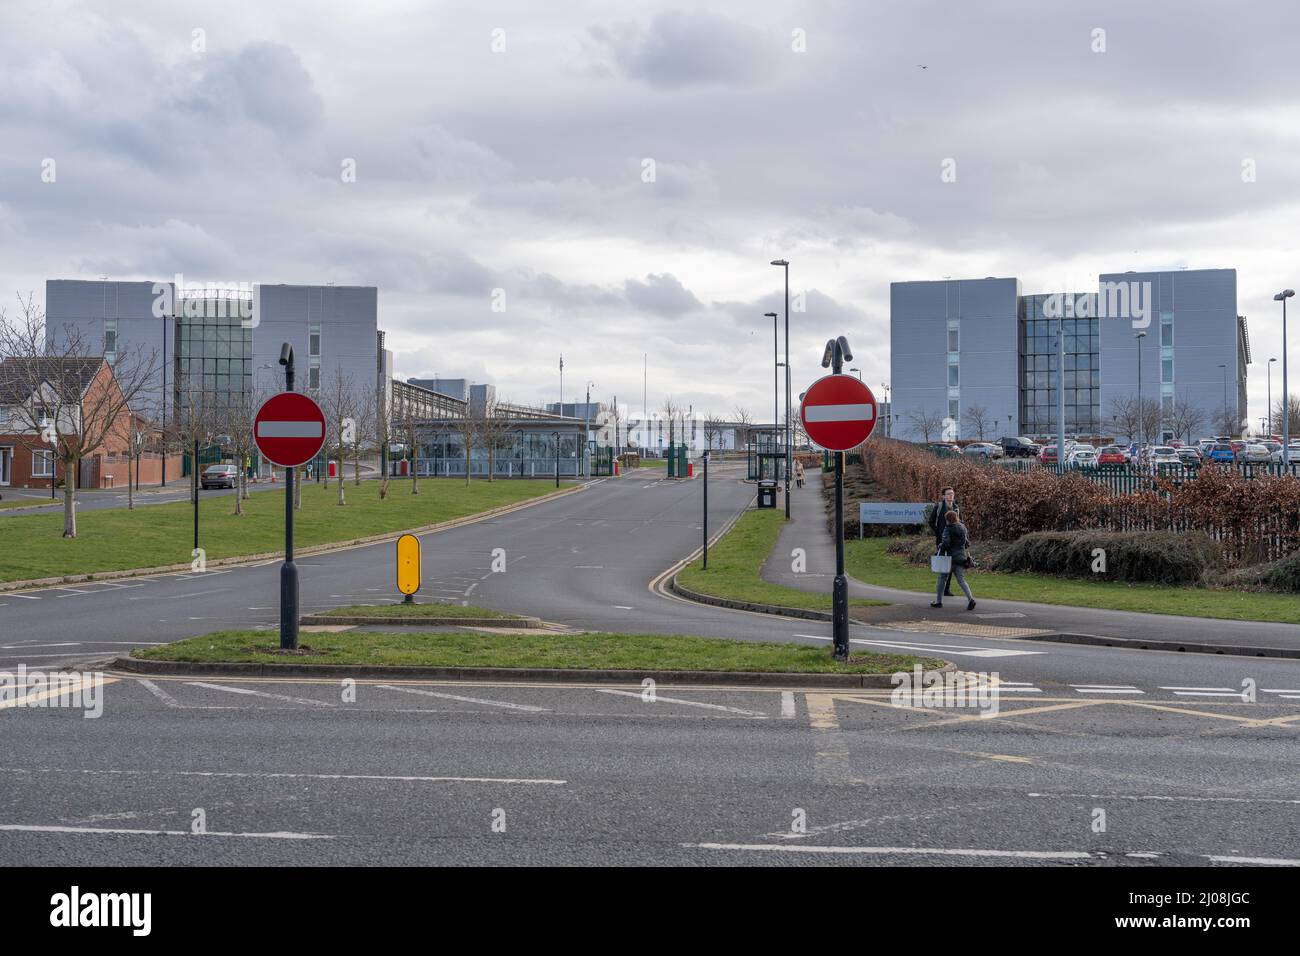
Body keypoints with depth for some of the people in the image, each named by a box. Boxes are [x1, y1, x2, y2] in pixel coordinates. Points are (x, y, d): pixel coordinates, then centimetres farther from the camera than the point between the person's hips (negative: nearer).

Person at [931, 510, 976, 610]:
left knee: (942, 578, 10)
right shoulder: (963, 528, 10)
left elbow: (945, 543, -20)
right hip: (961, 557, 5)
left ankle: (938, 601, 17)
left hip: (950, 557, -5)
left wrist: (940, 546, -1)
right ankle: (970, 598, -17)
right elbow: (967, 543, 16)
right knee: (961, 580, 4)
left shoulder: (948, 529, -11)